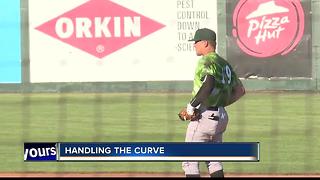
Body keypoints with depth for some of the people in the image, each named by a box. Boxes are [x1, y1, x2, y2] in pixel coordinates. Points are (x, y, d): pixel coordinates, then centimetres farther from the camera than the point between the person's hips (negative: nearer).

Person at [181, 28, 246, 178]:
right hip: (221, 116, 9)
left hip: (204, 115, -9)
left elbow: (208, 84, -32)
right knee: (213, 160, 18)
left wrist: (192, 104, -23)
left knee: (190, 161, -4)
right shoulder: (225, 64, 16)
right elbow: (240, 90, 19)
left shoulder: (206, 61, -13)